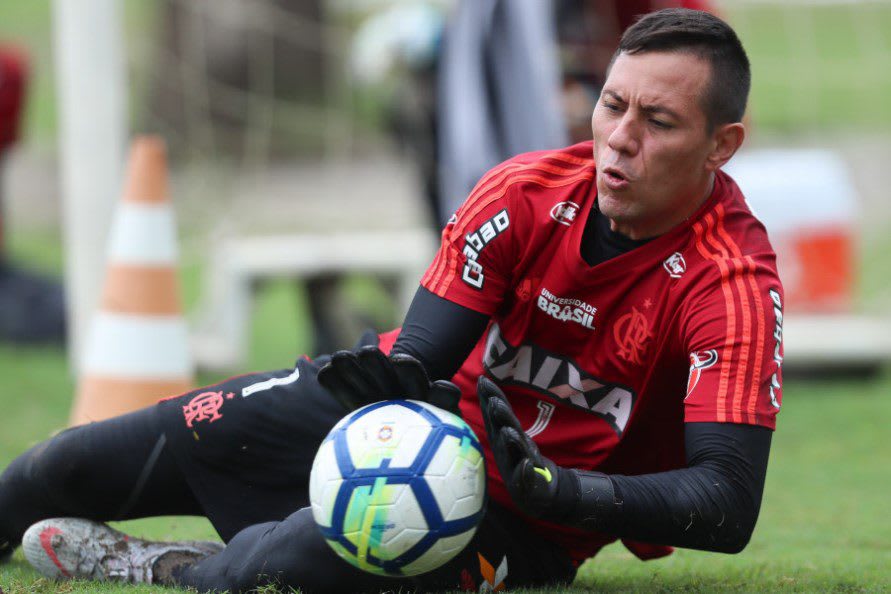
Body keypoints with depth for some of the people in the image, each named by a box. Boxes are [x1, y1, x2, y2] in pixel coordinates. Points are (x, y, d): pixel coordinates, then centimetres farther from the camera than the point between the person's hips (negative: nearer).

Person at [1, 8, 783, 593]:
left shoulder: (735, 285, -25)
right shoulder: (527, 191, -14)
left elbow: (728, 507, -31)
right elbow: (421, 351, -12)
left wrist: (564, 492, -46)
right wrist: (397, 374, -38)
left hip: (522, 529, -4)